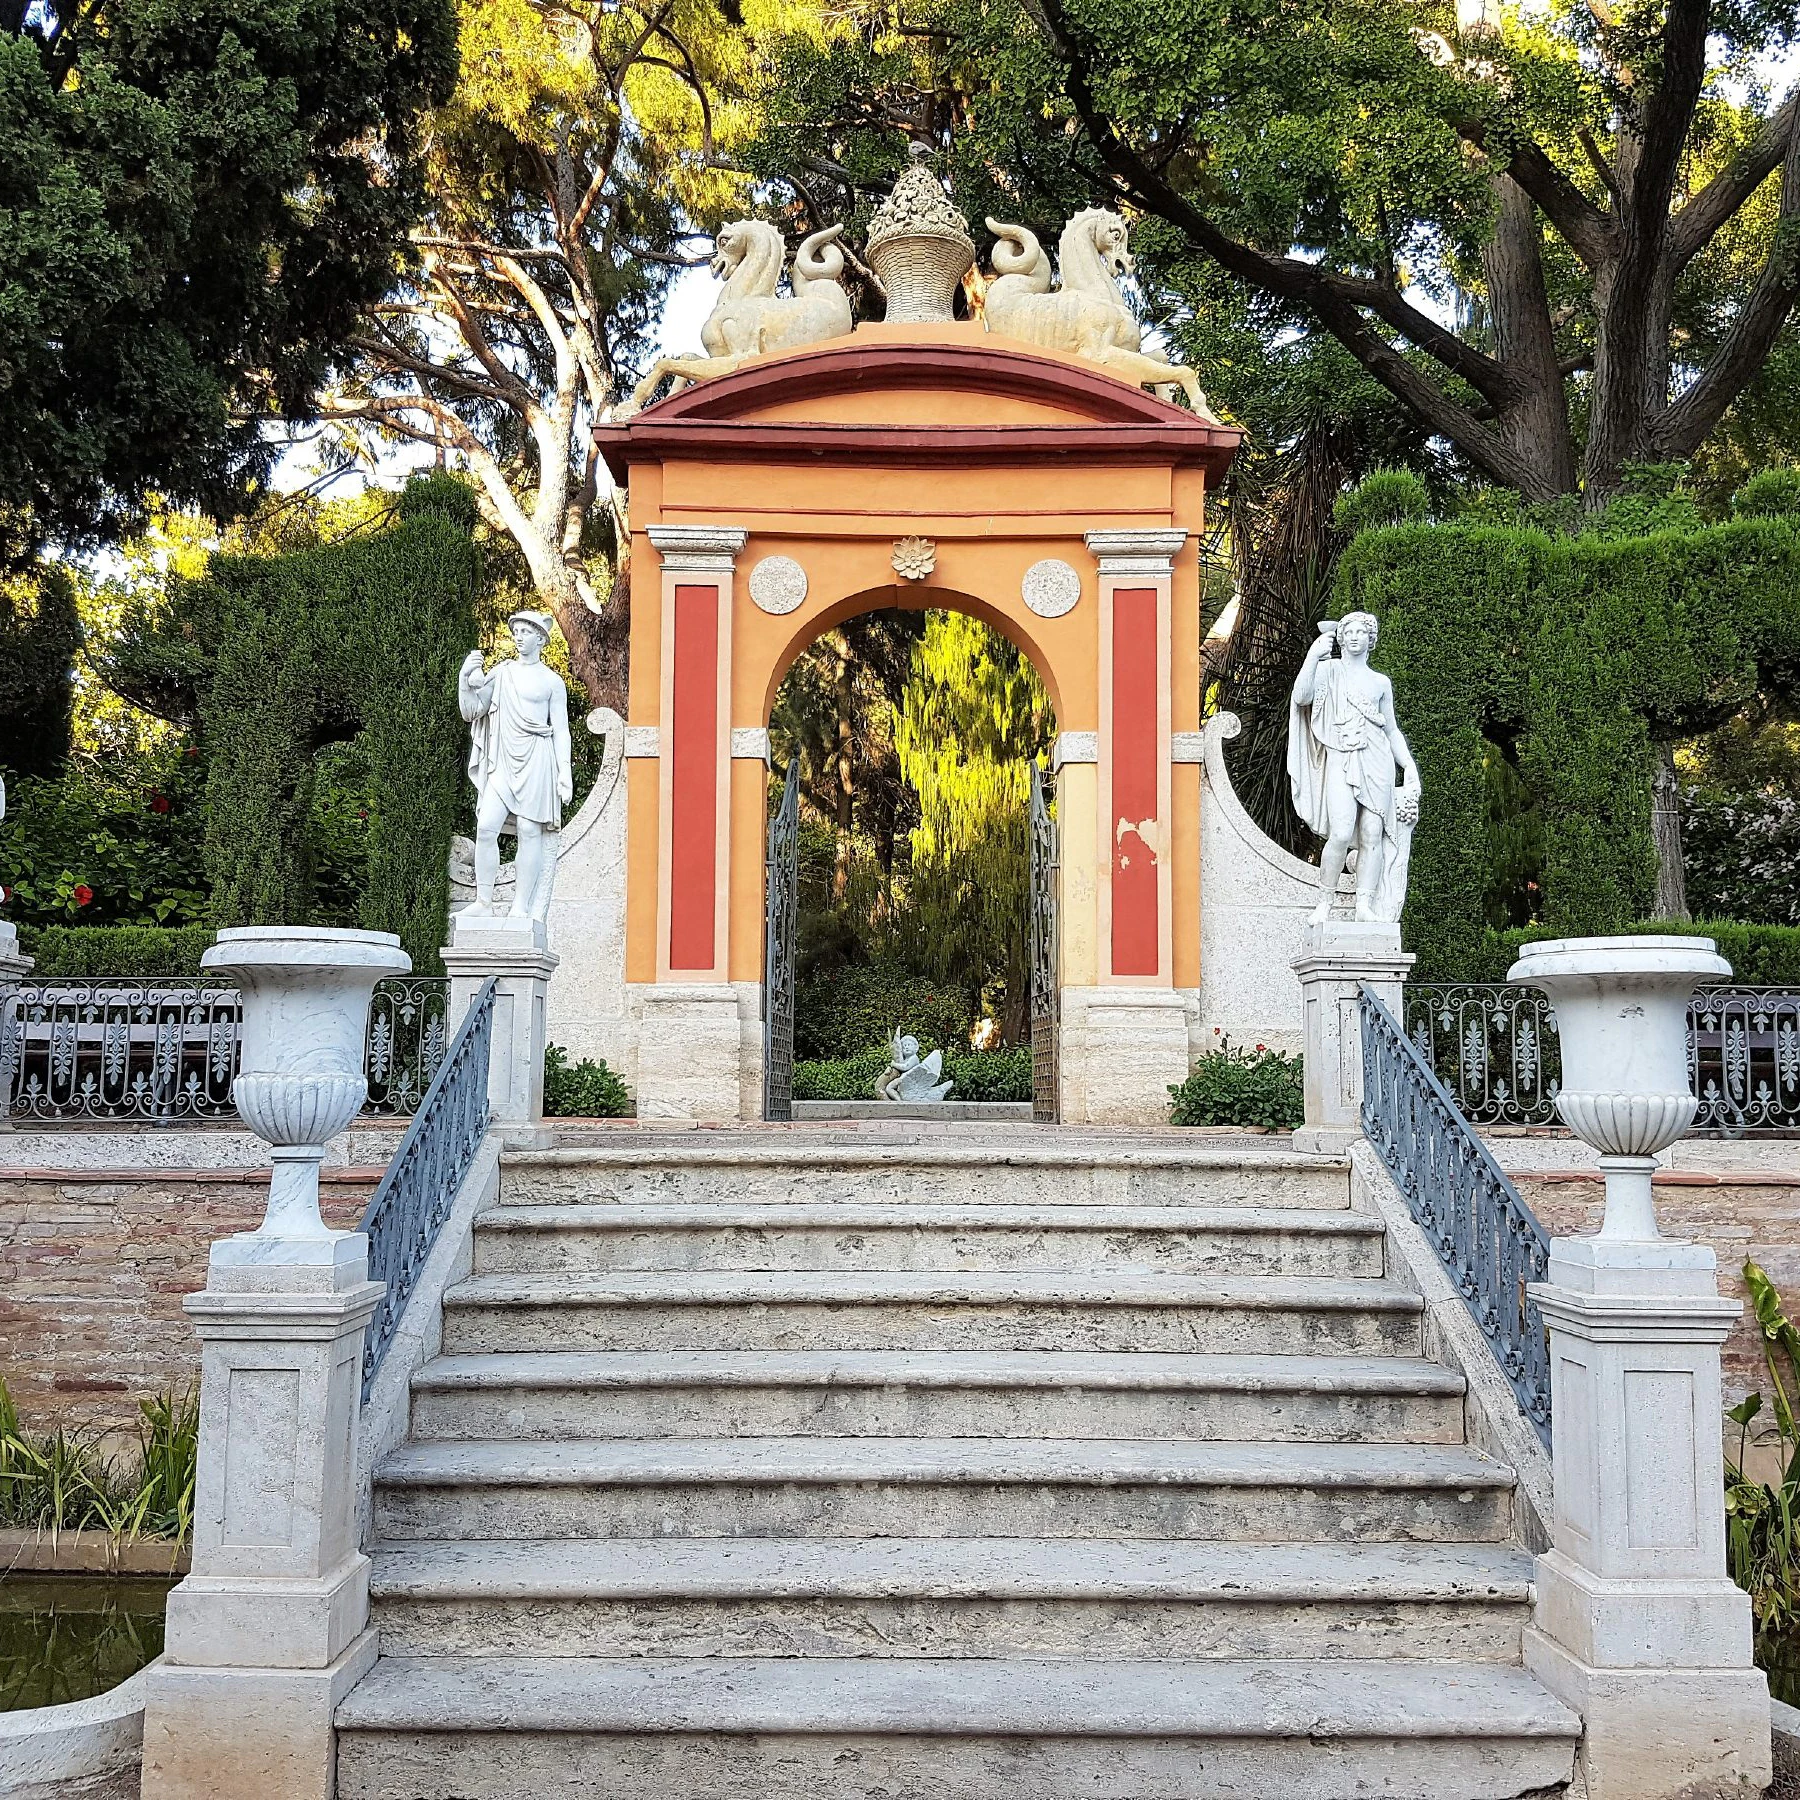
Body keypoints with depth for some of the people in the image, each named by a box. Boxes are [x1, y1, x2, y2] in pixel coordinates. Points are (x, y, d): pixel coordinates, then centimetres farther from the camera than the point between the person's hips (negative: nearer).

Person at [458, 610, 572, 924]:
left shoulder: (551, 681, 7)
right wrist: (465, 678, -6)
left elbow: (561, 731, 5)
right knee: (486, 827, -11)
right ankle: (483, 903, -6)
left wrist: (565, 774, -3)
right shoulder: (500, 673, 14)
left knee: (529, 830, -5)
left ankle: (521, 909, -3)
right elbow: (471, 711, 10)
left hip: (535, 760, -3)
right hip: (502, 760, 3)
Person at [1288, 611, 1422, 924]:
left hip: (1376, 761, 3)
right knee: (1341, 834, -18)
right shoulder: (1328, 670, 10)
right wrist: (1313, 656, -14)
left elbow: (1392, 729, 22)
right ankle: (1323, 904, -8)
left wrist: (1409, 766, 13)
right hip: (1339, 760, -3)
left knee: (1373, 834, -6)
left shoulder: (1380, 682, 18)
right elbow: (1301, 697, -8)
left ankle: (1364, 906, -3)